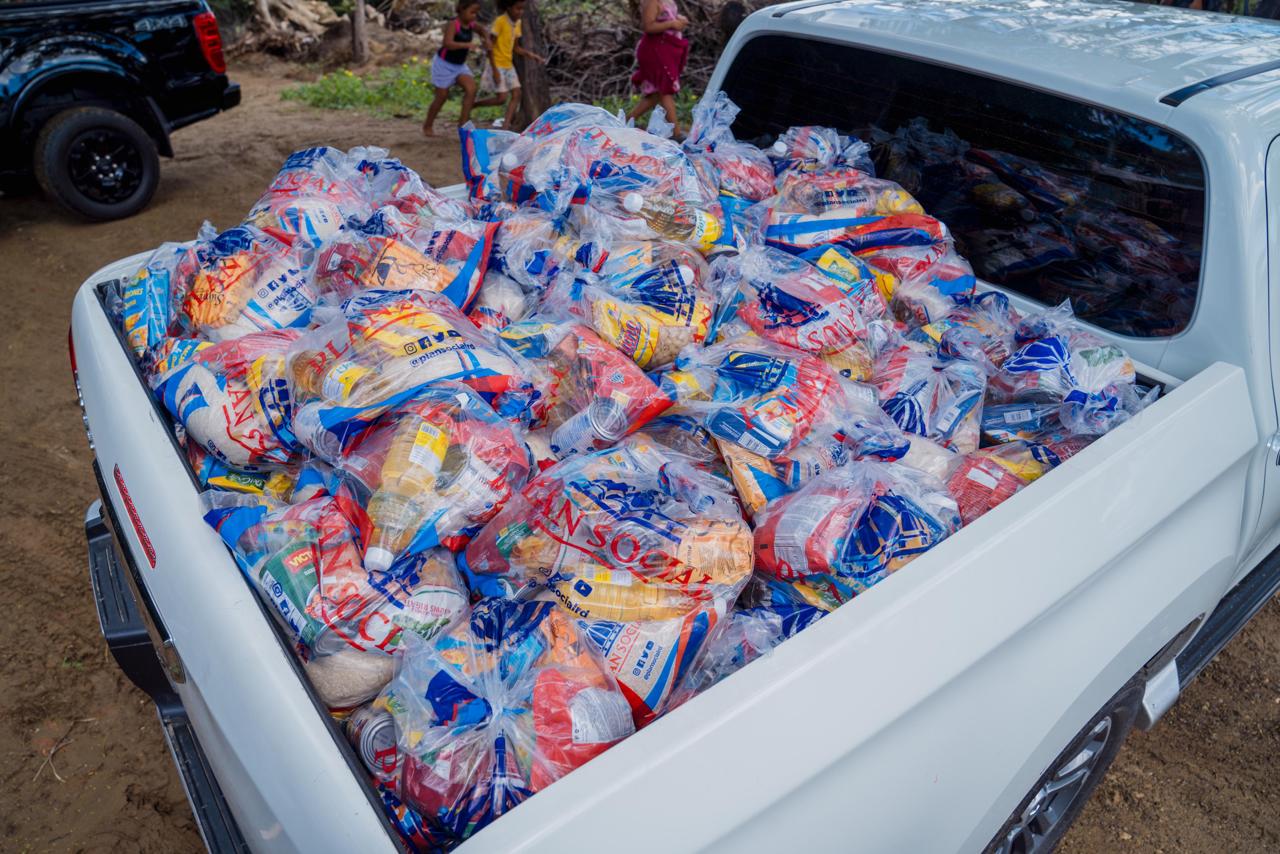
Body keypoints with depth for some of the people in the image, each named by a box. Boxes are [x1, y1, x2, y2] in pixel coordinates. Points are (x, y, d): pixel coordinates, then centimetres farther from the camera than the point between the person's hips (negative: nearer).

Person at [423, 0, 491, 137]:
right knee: (442, 96, 1)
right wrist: (468, 45, -48)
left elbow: (483, 30, 18)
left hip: (460, 64, 7)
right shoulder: (453, 24, -24)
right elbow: (448, 44, -39)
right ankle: (427, 126, 20)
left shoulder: (472, 25, -3)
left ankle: (463, 123, -6)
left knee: (471, 88, -14)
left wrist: (486, 39, -4)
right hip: (444, 63, -7)